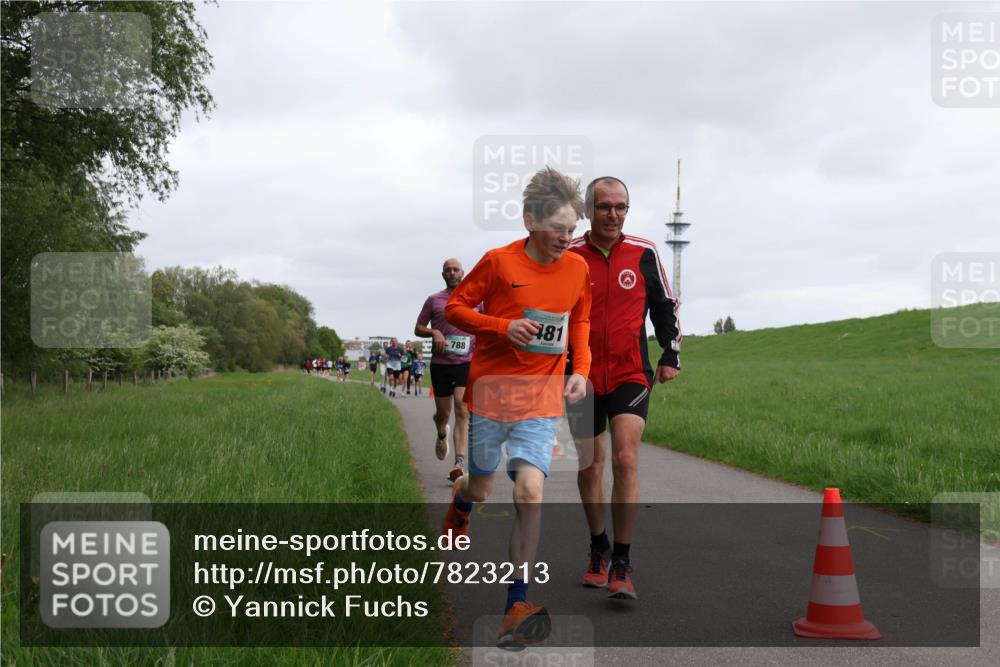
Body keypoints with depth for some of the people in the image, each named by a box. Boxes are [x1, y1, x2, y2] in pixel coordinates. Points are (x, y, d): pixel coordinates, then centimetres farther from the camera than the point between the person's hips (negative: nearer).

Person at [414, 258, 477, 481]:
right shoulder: (434, 300, 8)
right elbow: (418, 329, 11)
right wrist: (434, 332, -10)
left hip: (467, 363, -1)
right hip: (440, 364, 1)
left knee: (462, 410, -15)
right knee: (443, 413, 10)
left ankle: (460, 464, -21)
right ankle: (442, 435, 48)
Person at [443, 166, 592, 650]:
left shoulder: (578, 268, 1)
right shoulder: (499, 262, -9)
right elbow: (455, 307, -2)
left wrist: (581, 369, 1)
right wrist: (503, 326, -18)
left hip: (542, 397, 1)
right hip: (491, 388, -1)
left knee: (530, 491, -14)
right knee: (481, 488, 13)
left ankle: (517, 608, -10)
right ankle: (459, 502, 54)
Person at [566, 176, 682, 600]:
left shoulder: (644, 254, 1)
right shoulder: (568, 256, -1)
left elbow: (665, 305, 14)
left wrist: (671, 354, 11)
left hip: (631, 375, -1)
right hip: (582, 378, 1)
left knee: (626, 459, -16)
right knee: (589, 467, 9)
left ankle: (622, 564, -10)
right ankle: (599, 550, 30)